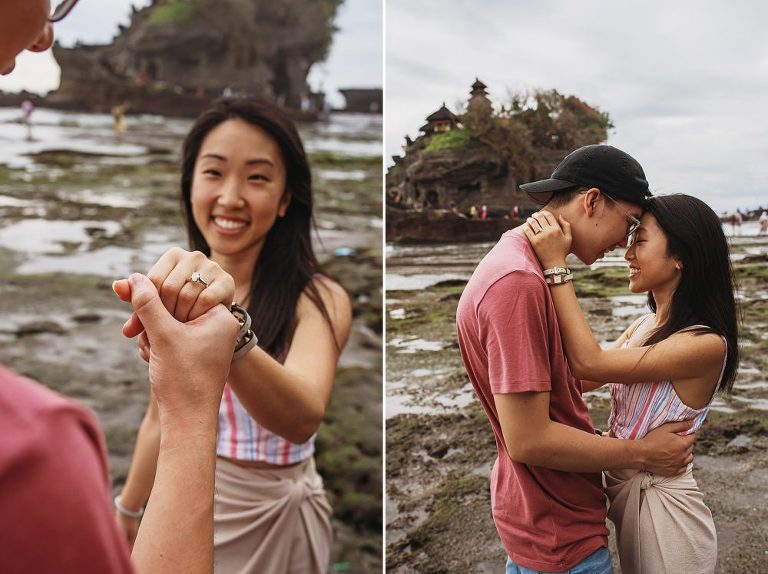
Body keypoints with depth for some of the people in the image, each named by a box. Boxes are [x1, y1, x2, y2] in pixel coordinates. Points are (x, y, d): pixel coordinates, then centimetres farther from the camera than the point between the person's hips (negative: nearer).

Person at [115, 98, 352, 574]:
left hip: (272, 520, -4)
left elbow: (304, 418, -39)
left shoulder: (319, 299, -20)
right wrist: (127, 509, 15)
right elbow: (161, 418, 9)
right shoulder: (177, 292, -3)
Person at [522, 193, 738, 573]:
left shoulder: (707, 344, -23)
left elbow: (589, 363, -27)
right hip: (624, 491, 7)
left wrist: (556, 266, -27)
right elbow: (578, 379, -1)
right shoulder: (645, 326, 3)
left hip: (662, 505, -7)